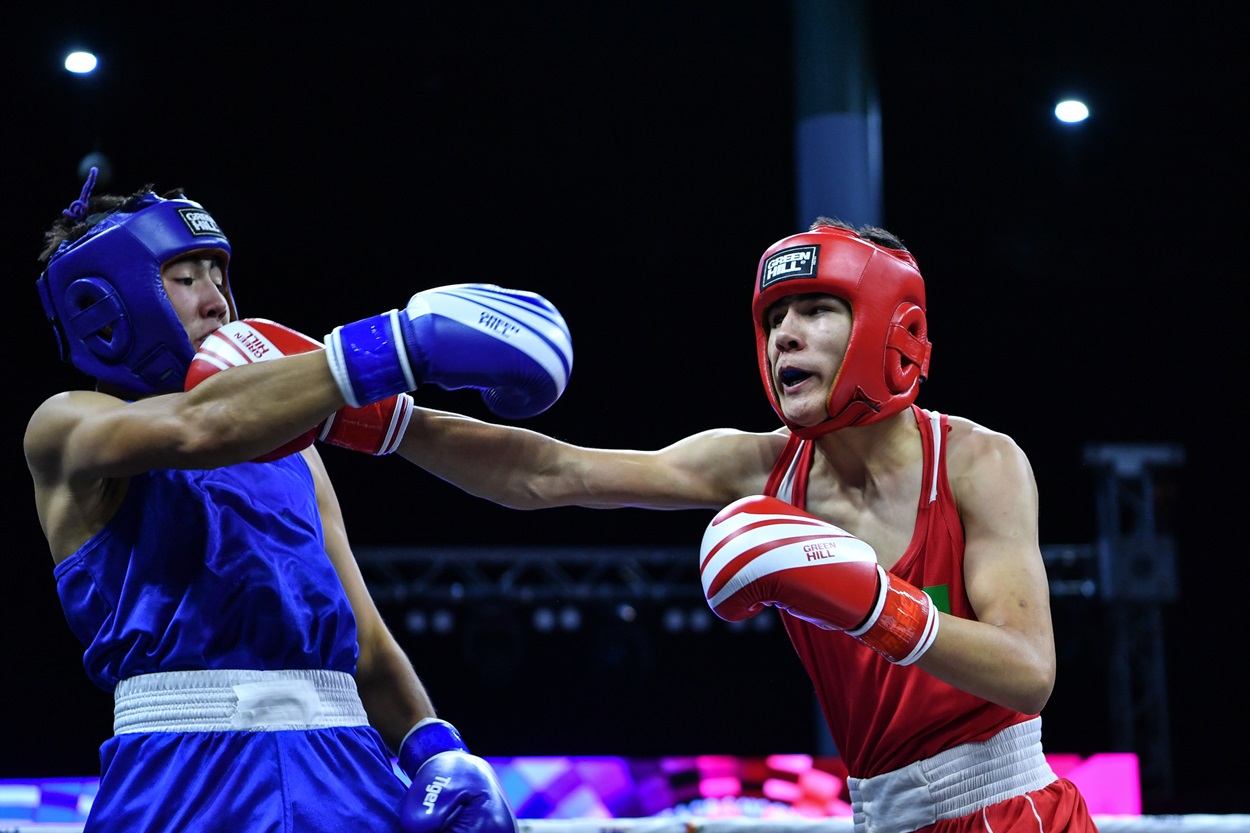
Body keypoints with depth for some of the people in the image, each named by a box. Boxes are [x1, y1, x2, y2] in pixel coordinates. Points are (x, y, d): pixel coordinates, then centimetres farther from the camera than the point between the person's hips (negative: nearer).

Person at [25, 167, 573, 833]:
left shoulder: (293, 453, 22)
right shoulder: (64, 427, 4)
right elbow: (199, 427, -16)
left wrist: (436, 751, 0)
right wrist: (402, 344, -20)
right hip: (183, 775, -5)